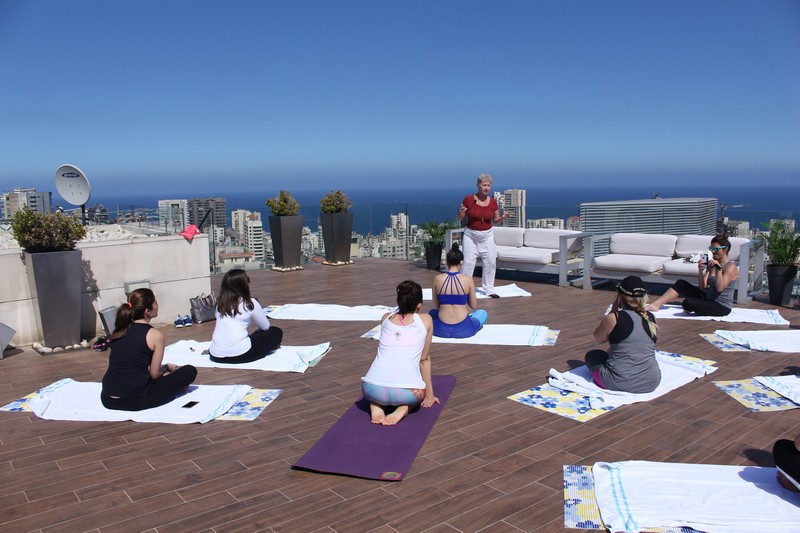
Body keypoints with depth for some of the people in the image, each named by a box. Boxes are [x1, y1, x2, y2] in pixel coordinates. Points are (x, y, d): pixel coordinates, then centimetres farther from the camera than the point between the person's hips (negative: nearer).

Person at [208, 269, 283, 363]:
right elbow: (265, 326, 10)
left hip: (216, 356, 6)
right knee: (276, 332, 14)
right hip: (239, 355, -5)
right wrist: (257, 332, 33)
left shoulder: (220, 303, 11)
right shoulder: (250, 303, -2)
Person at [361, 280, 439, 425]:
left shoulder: (386, 318, 19)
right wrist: (429, 394, 31)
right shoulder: (426, 320, 12)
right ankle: (404, 407, 2)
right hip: (406, 392, -2)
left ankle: (376, 406, 7)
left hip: (372, 389, 2)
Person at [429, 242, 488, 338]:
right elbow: (473, 305, 1)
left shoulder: (437, 279, -5)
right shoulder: (468, 280, -10)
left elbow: (436, 306, 5)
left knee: (432, 312, 36)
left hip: (442, 330, 1)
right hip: (462, 330, -1)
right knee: (483, 313, 29)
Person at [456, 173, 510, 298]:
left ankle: (489, 289, 15)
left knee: (490, 262, 1)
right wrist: (461, 213, -23)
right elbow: (459, 218, -1)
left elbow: (495, 220, 11)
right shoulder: (468, 199, -9)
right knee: (468, 262, -6)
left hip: (487, 236, 3)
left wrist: (503, 217, -9)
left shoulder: (493, 202, -1)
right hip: (471, 235, -3)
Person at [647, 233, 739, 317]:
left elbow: (720, 288, -23)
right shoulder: (711, 264, 9)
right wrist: (700, 271, -10)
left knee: (687, 302, -30)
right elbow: (703, 287, 4)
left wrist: (718, 268, -27)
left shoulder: (731, 266, -12)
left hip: (722, 307, -8)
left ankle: (690, 309, 8)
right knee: (681, 283, 0)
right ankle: (656, 305, -2)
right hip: (708, 298, 8)